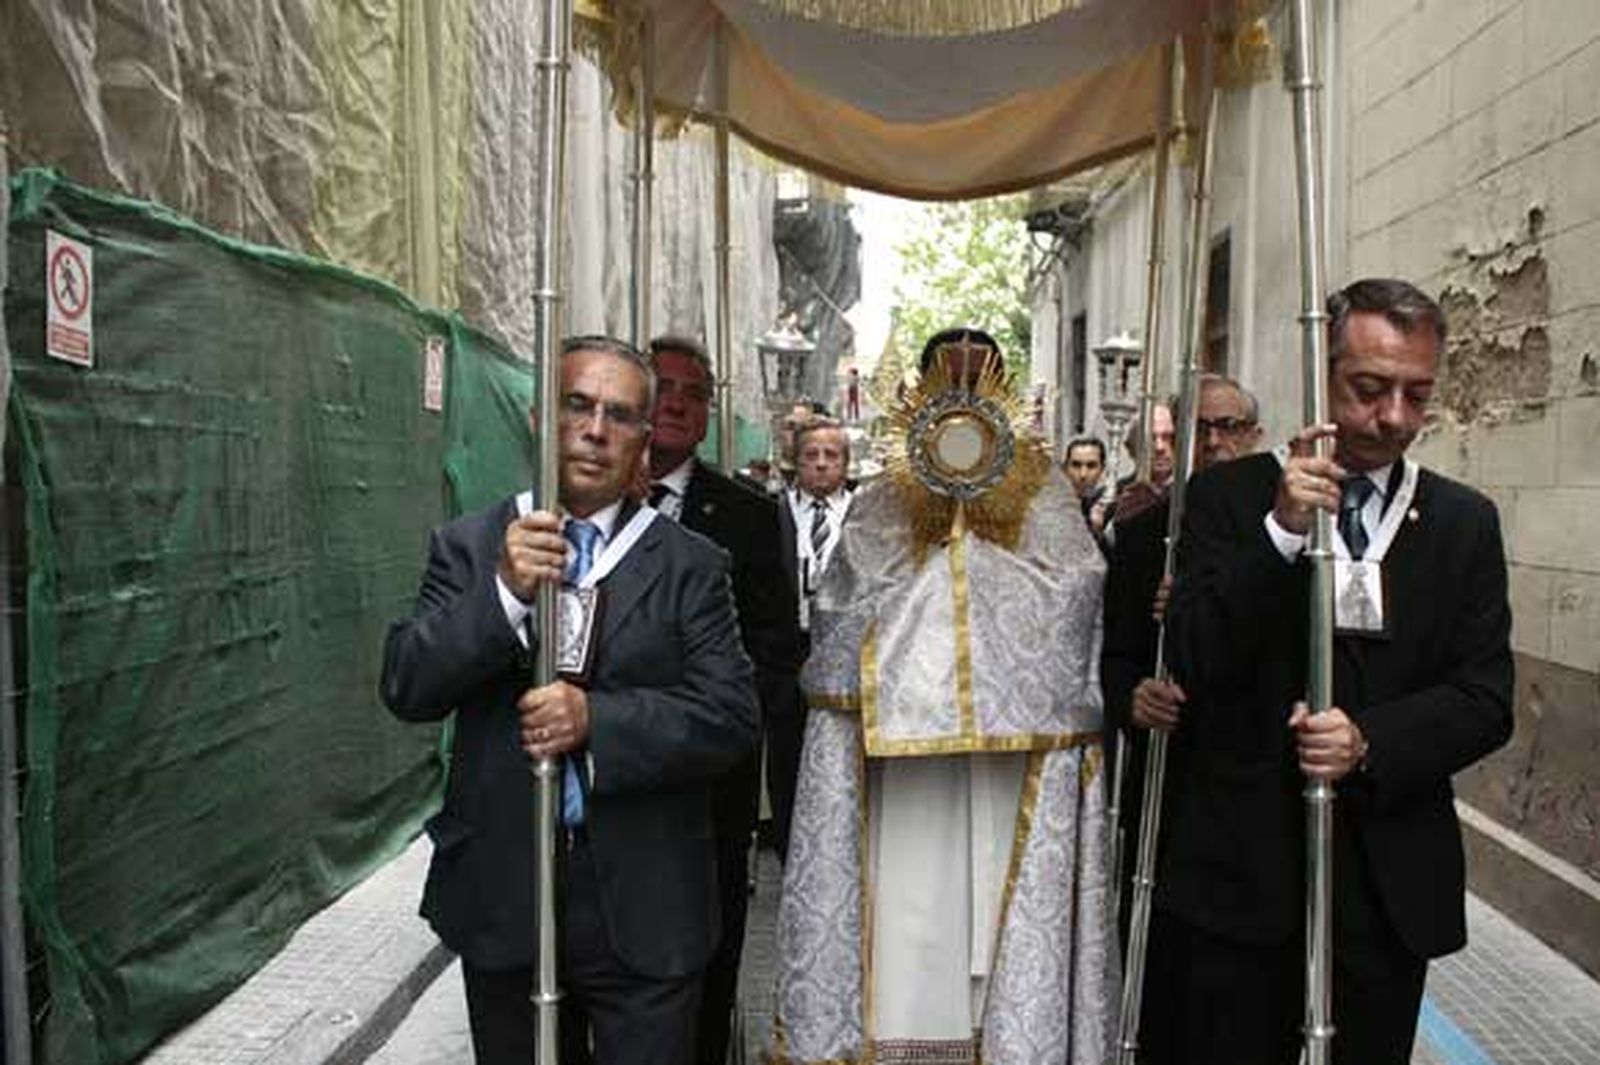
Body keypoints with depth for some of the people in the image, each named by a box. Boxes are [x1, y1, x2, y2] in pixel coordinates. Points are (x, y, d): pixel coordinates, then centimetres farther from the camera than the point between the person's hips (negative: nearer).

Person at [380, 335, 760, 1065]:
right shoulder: (469, 546, 2)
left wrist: (597, 718, -22)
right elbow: (405, 689, -6)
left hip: (644, 910, -1)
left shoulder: (690, 565, -1)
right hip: (502, 897, 2)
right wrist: (505, 592, -20)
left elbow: (731, 717, -8)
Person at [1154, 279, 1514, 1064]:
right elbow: (1189, 667, -12)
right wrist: (1280, 530, -21)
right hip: (1243, 874, -2)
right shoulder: (1229, 495, -3)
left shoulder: (1464, 522, 6)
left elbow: (1485, 698, 2)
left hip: (1391, 882, 3)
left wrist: (1370, 741, -16)